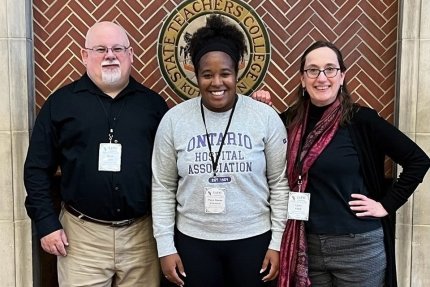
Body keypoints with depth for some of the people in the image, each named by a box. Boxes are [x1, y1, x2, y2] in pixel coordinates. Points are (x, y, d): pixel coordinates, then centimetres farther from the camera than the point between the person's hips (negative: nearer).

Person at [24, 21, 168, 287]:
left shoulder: (153, 103, 5)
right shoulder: (60, 102, 1)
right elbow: (37, 168, 3)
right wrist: (46, 223, -3)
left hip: (142, 232, 2)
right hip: (82, 233, -1)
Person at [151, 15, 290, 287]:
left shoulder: (266, 117, -7)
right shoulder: (173, 120, -4)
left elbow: (280, 183, -2)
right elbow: (163, 188, 0)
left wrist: (277, 242, -2)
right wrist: (166, 246, -1)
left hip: (253, 239, 0)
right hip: (193, 241, 1)